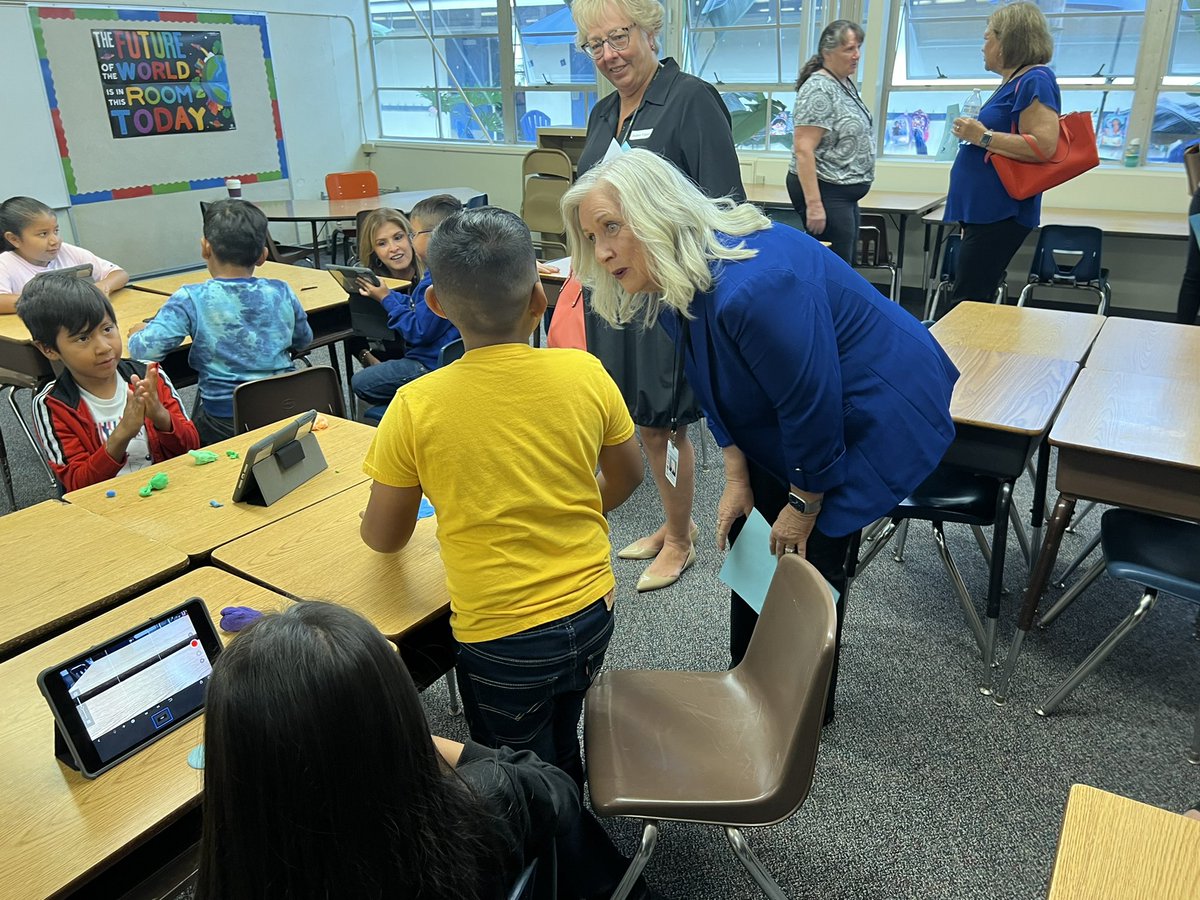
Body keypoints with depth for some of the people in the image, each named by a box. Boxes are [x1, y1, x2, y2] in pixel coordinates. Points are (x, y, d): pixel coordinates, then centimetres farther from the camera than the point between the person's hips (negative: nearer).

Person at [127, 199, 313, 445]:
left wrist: (138, 333, 5)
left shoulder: (192, 299, -12)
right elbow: (303, 341, 14)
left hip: (225, 423, -3)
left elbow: (146, 349, -17)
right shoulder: (281, 293, -2)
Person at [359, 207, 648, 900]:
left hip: (502, 638, -4)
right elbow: (627, 476, 5)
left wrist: (379, 522, 17)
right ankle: (575, 835, 49)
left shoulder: (417, 407, -18)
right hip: (592, 612, 4)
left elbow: (384, 538, -6)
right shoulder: (584, 374, -12)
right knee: (559, 748, 31)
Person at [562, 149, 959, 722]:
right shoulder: (670, 286, -8)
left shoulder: (750, 287, -38)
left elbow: (813, 403, -29)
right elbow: (717, 393, 4)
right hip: (785, 421, 9)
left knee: (810, 558, -2)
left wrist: (804, 505, -16)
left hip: (872, 413, -8)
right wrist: (737, 478, -2)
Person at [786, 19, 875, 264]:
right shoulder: (818, 89, -15)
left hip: (845, 194, 10)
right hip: (825, 192, -10)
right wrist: (813, 204, -27)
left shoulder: (846, 83, 13)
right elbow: (803, 150, -22)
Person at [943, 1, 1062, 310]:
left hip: (1001, 213, -11)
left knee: (966, 304, -12)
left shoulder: (1034, 80, -12)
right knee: (974, 302, 12)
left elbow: (1044, 145, -23)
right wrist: (974, 132, 17)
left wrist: (983, 137, -18)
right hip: (985, 210, 11)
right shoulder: (1013, 82, 19)